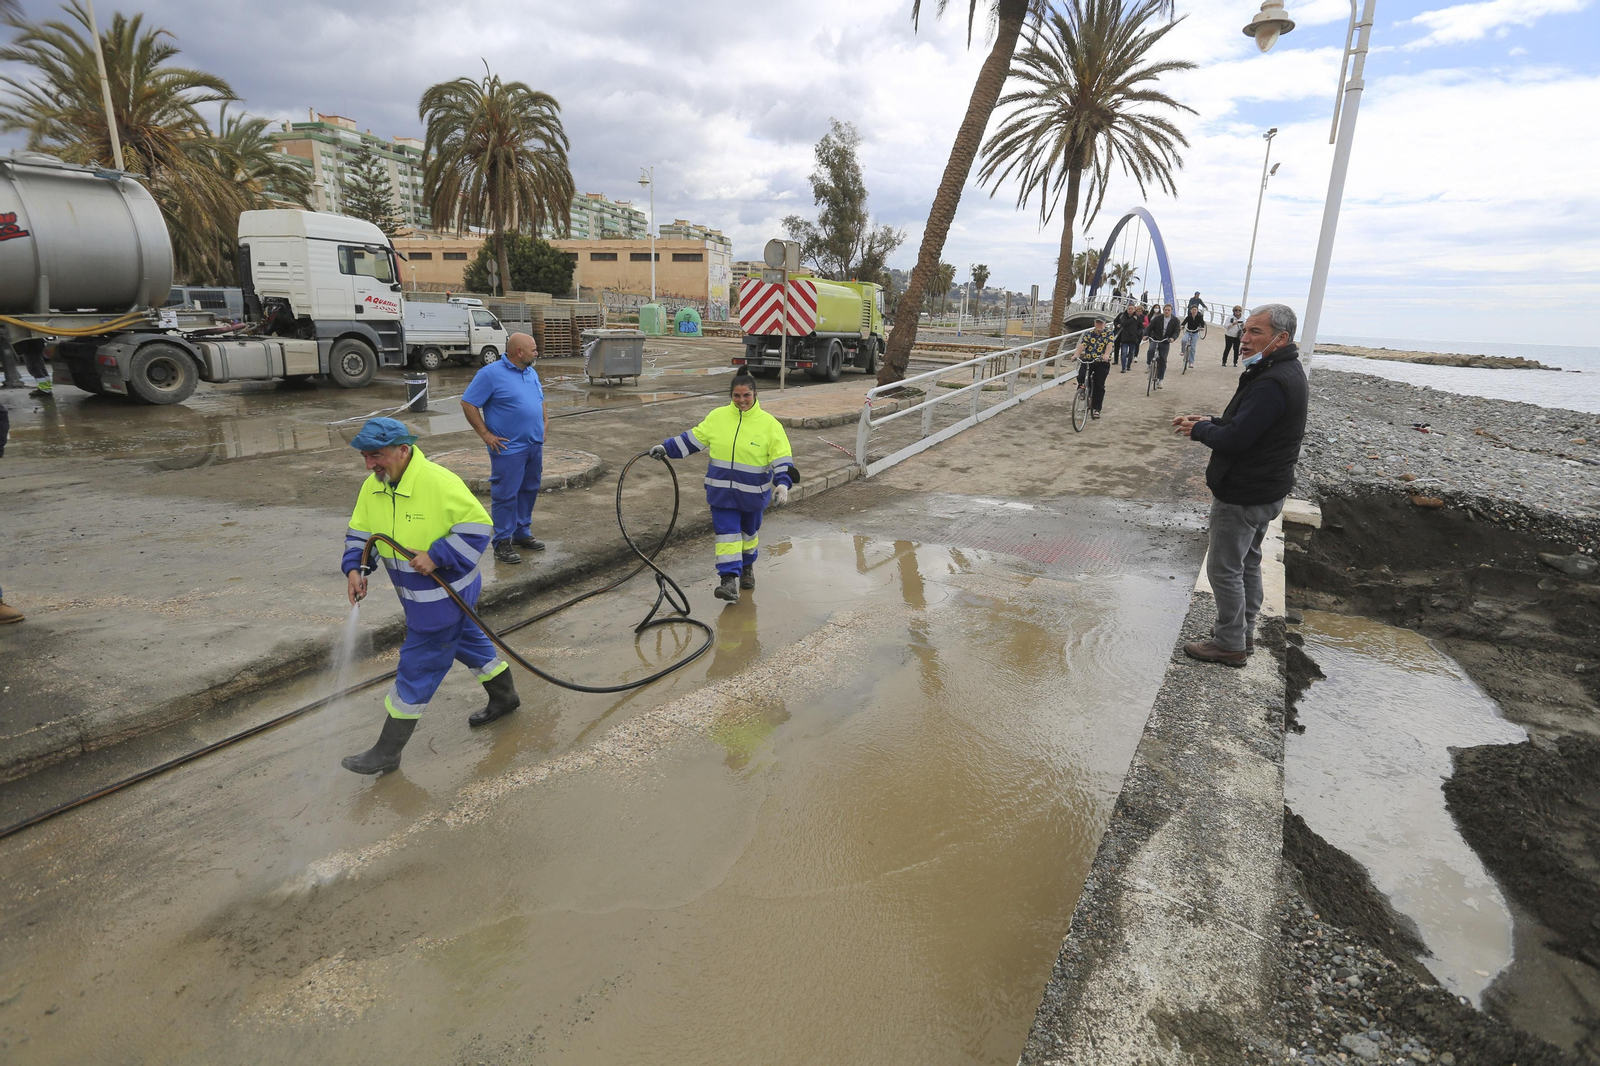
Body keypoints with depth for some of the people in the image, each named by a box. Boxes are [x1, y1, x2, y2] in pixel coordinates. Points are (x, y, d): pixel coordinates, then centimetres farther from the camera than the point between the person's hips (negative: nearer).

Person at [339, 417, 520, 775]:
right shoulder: (372, 486, -1)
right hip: (416, 593, 9)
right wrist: (354, 568, -8)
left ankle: (387, 752, 13)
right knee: (465, 640, 25)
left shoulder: (440, 483, -27)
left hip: (444, 595, -9)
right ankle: (504, 697, 47)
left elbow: (478, 526, -24)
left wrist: (436, 556, -29)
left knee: (417, 667, 0)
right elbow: (359, 533, 8)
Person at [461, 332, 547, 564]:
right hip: (508, 449, -8)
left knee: (529, 491, 14)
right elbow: (468, 404, -11)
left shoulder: (531, 372, 12)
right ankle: (503, 543, 6)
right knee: (506, 495, -3)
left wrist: (545, 421, 12)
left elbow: (540, 401, 26)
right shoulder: (491, 374, -12)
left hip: (535, 446, 8)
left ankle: (522, 534, 28)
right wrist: (485, 434, -13)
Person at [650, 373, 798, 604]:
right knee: (727, 533, -5)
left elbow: (781, 456, -10)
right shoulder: (718, 416, -3)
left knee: (749, 531, 19)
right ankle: (729, 579, -4)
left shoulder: (768, 423, -9)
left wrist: (783, 482, -23)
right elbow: (693, 438, 8)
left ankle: (747, 567, 43)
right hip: (721, 490, 1)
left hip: (752, 493, 0)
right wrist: (666, 448, 6)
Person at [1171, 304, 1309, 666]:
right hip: (1265, 490, 11)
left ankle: (1230, 644, 12)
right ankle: (1244, 631, 36)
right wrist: (1208, 421, 4)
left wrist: (1200, 430, -10)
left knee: (1224, 568, 0)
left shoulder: (1271, 384, -26)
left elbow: (1234, 439, -29)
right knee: (1248, 562, 22)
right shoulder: (1288, 372, 10)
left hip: (1242, 495, -11)